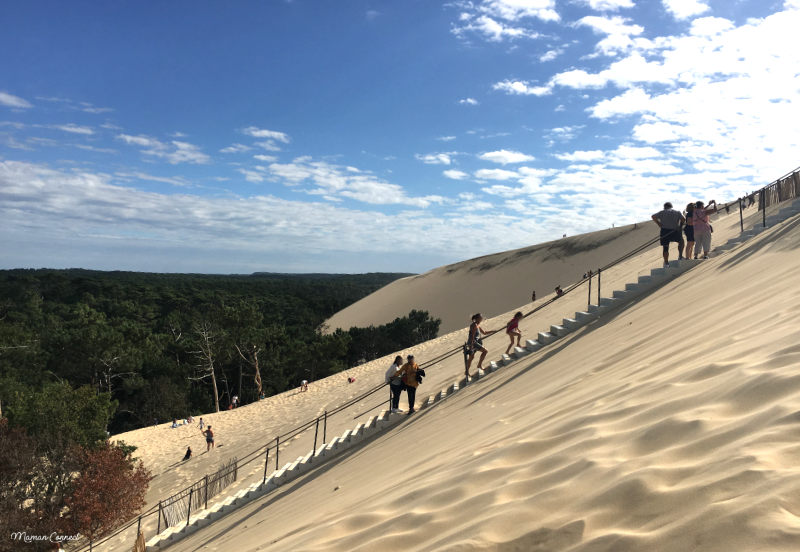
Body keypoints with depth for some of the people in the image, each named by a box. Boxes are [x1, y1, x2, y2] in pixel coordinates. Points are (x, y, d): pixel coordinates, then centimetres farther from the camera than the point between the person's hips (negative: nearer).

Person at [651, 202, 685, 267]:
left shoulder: (662, 212, 9)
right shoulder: (677, 212, 10)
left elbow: (653, 217, -2)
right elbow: (683, 219, -5)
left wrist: (659, 224, 0)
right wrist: (680, 226, 6)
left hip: (665, 231, 0)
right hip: (675, 231, 0)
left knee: (665, 248, 7)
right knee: (681, 241, 28)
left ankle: (666, 263, 5)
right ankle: (680, 255, 23)